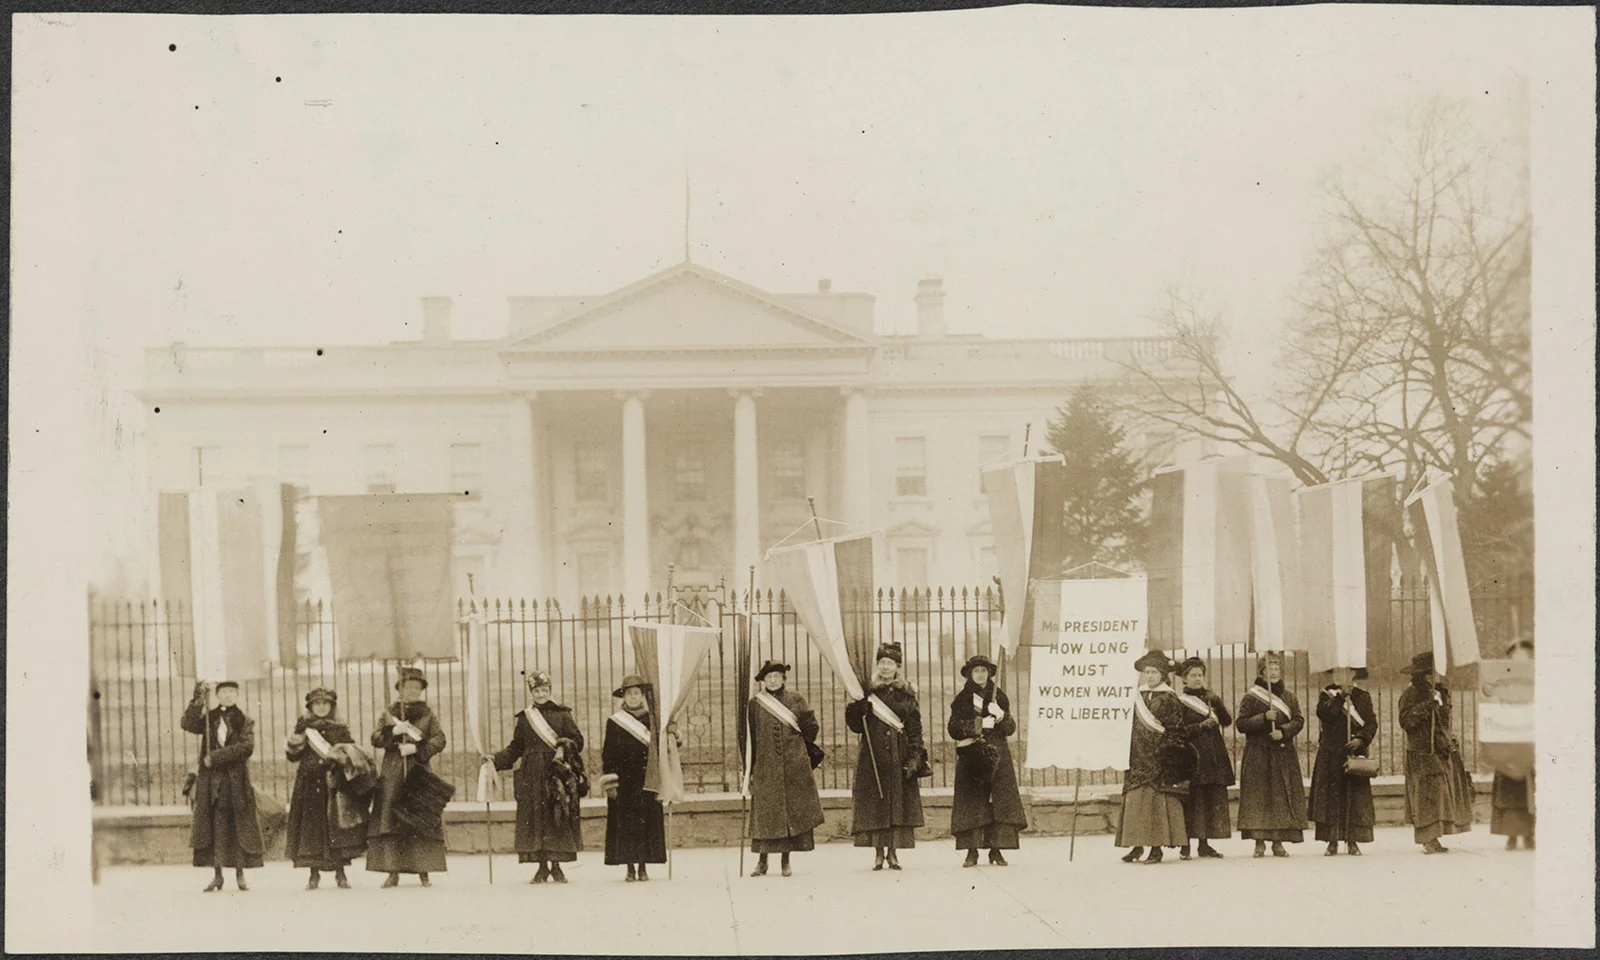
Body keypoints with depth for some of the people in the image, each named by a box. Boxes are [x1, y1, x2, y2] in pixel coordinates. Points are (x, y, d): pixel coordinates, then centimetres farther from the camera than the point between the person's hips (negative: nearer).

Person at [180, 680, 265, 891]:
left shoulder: (245, 722, 6)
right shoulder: (208, 718, 11)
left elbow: (246, 747, -10)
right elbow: (187, 724, -7)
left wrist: (216, 757, -15)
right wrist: (199, 701, -15)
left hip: (237, 781, -1)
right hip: (211, 781, 1)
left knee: (239, 827, 0)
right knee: (213, 827, -1)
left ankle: (240, 874, 8)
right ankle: (217, 875, 4)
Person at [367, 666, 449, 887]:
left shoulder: (428, 714, 10)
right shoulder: (389, 713, 12)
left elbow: (439, 740, -2)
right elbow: (376, 739, 3)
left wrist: (416, 748, -14)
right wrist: (393, 731, -14)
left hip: (419, 774, 0)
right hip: (393, 775, 0)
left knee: (423, 824, -5)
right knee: (390, 823, -6)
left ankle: (424, 871, 0)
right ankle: (393, 872, -5)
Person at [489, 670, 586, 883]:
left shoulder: (562, 714, 7)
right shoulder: (524, 718, 12)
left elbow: (577, 740, 5)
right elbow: (515, 748, 13)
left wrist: (564, 747, -14)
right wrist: (496, 760, 1)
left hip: (557, 775, -2)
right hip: (531, 776, 2)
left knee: (558, 819, -3)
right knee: (534, 819, -1)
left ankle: (556, 865, 5)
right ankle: (542, 867, 5)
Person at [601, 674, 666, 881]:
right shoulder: (614, 722, 3)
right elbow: (608, 755, 2)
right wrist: (610, 783, -6)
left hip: (648, 782, 1)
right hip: (624, 783, -1)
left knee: (648, 823, 0)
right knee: (625, 823, -3)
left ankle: (643, 867, 7)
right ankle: (630, 868, 2)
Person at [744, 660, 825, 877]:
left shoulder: (796, 700, 4)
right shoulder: (755, 704, 4)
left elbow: (811, 728, 9)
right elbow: (747, 736, 5)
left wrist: (794, 746, 6)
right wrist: (749, 767, 2)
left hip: (793, 767, 0)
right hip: (765, 767, 0)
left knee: (792, 809, 1)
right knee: (765, 813, -3)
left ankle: (786, 861, 8)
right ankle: (762, 861, 4)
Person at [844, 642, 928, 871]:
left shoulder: (907, 694, 8)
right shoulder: (867, 691, 6)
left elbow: (915, 729, 6)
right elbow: (855, 726, 3)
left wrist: (916, 756, -4)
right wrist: (856, 710, -17)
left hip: (899, 756, 1)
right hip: (873, 756, -1)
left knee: (899, 803, -1)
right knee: (874, 803, -3)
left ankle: (893, 852, 5)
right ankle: (878, 853, 2)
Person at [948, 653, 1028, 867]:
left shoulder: (998, 696, 11)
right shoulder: (961, 699, 8)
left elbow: (1011, 728, 7)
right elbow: (953, 728, -2)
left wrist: (1001, 716, -13)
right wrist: (978, 725, -13)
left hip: (997, 756, 1)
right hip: (970, 757, -1)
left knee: (1000, 801, -5)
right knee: (971, 803, -6)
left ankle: (996, 850, -2)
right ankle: (972, 851, -5)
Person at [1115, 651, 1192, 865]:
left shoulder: (1169, 699, -3)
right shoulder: (1138, 696, 13)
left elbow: (1178, 730, -5)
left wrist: (1172, 754, -11)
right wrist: (1129, 756, 12)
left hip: (1159, 758, -5)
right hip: (1139, 757, 5)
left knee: (1158, 799, -6)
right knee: (1135, 798, 1)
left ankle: (1157, 847, -3)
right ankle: (1137, 844, 5)